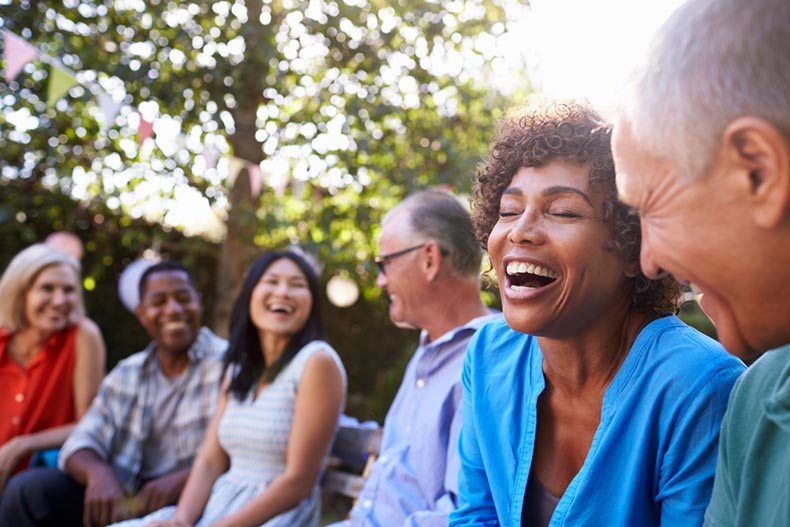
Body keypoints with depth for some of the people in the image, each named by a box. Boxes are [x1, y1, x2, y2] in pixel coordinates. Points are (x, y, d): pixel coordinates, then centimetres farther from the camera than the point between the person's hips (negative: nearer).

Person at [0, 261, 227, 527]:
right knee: (26, 488, -11)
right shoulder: (126, 374, 16)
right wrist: (99, 472, -19)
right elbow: (83, 441, 6)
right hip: (126, 493, 6)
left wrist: (180, 480, -30)